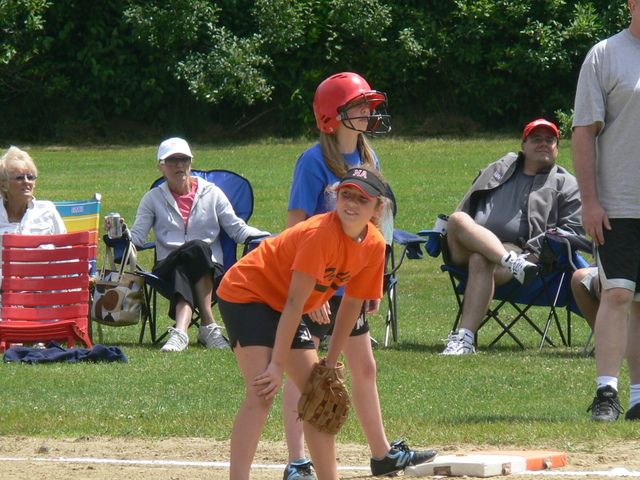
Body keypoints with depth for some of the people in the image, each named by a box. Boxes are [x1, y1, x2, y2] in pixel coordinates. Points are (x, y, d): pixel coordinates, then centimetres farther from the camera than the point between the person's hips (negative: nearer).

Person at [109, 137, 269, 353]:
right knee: (197, 248, -35)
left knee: (184, 275, -36)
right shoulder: (153, 199, 15)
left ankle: (180, 331, -57)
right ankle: (209, 326, -47)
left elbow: (237, 229, 12)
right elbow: (137, 236, 5)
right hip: (168, 268, -1)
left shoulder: (212, 193, 16)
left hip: (209, 271, 1)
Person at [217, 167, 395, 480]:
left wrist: (330, 364, 5)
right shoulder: (321, 232, -29)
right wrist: (278, 365, -28)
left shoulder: (374, 246, -6)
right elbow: (295, 302, -29)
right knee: (262, 393, -23)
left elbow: (352, 304, 5)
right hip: (246, 293, -8)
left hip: (282, 309, 8)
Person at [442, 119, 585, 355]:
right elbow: (466, 209, 33)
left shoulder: (565, 184, 20)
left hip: (515, 250, -3)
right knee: (459, 220, -32)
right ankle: (513, 263, -50)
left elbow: (573, 229, 8)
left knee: (481, 261, -38)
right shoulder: (498, 170, 31)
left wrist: (536, 251, -9)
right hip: (466, 248, 3)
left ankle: (465, 339, -47)